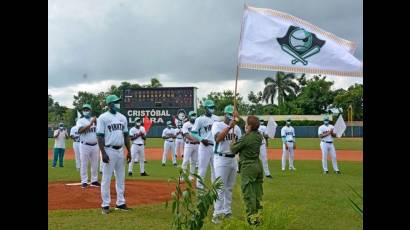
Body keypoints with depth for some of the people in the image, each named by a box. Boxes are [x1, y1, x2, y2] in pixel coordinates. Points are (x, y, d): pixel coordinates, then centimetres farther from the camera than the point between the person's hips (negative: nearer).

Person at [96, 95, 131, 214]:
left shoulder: (122, 117, 11)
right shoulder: (103, 118, -7)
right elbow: (100, 136, -11)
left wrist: (129, 151, 10)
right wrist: (103, 153, -19)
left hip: (120, 151, 6)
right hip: (109, 151, -6)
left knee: (121, 178, 11)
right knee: (106, 179, 0)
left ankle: (120, 203, 19)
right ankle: (105, 205, 7)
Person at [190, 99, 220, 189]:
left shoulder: (216, 118, 10)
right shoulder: (200, 119, -6)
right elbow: (193, 133, -6)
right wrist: (201, 139, -18)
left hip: (215, 146, 5)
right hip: (204, 146, -5)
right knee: (203, 167, -3)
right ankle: (199, 186, 7)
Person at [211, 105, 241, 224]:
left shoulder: (236, 127, 12)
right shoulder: (217, 125, -4)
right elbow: (218, 138, -21)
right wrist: (229, 127, -24)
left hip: (233, 159, 6)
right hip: (221, 159, -6)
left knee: (229, 187, 11)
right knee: (220, 187, -9)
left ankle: (227, 212, 20)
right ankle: (217, 214, -6)